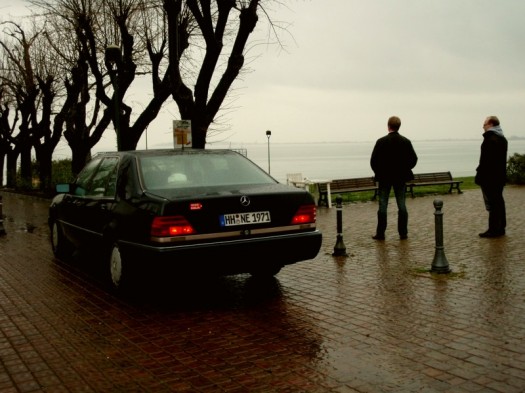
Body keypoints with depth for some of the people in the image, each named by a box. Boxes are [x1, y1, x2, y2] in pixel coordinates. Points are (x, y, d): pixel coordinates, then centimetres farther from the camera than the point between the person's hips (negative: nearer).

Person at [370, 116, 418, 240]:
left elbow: (373, 160, -10)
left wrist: (378, 173, 5)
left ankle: (380, 233, 4)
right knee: (402, 205, 7)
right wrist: (405, 170, 13)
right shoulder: (406, 141, -1)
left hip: (384, 178, -2)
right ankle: (403, 233, 10)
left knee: (383, 206, 2)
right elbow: (413, 159, 0)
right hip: (401, 178, 2)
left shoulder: (381, 141, -9)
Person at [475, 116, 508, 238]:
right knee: (499, 201, 15)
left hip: (489, 177, -10)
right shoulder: (502, 139, 14)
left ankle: (494, 230, -3)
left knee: (491, 203, -6)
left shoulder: (490, 140, -18)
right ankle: (500, 227, 22)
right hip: (500, 176, 10)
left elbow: (485, 160, -22)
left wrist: (479, 176, -18)